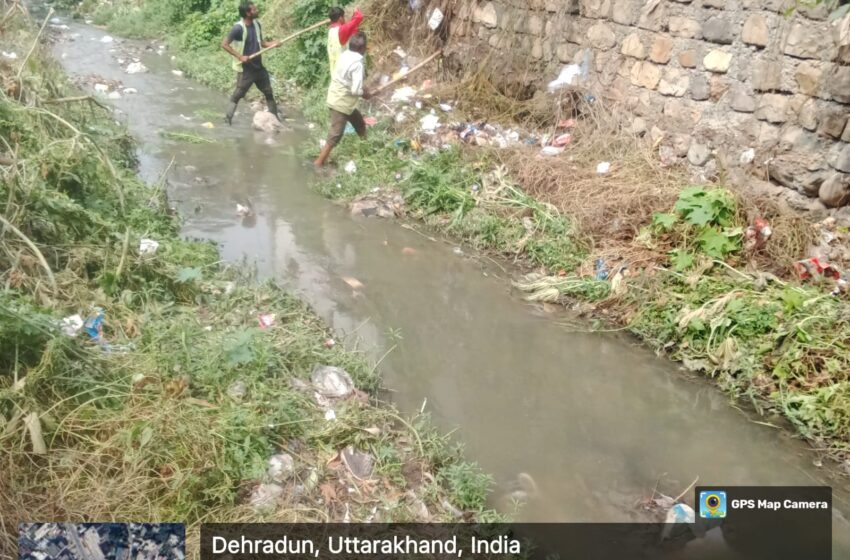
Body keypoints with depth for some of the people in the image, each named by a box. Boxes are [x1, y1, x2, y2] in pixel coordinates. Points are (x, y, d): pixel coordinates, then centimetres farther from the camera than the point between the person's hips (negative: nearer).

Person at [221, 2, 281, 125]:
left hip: (259, 66, 7)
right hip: (245, 68, -7)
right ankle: (228, 117, 6)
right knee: (238, 94, -3)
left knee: (268, 92, 14)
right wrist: (240, 56, -23)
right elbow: (224, 44, -19)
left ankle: (275, 117, 26)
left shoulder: (257, 24, 3)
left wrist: (273, 44, -5)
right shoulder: (238, 28, -19)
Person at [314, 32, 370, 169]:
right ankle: (319, 162, 4)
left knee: (358, 122, 25)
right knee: (336, 134, -1)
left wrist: (361, 89, 14)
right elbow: (356, 90, -28)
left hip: (336, 96, 9)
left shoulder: (345, 55, 1)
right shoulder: (358, 63, -23)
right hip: (341, 102, -9)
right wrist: (365, 94, -5)